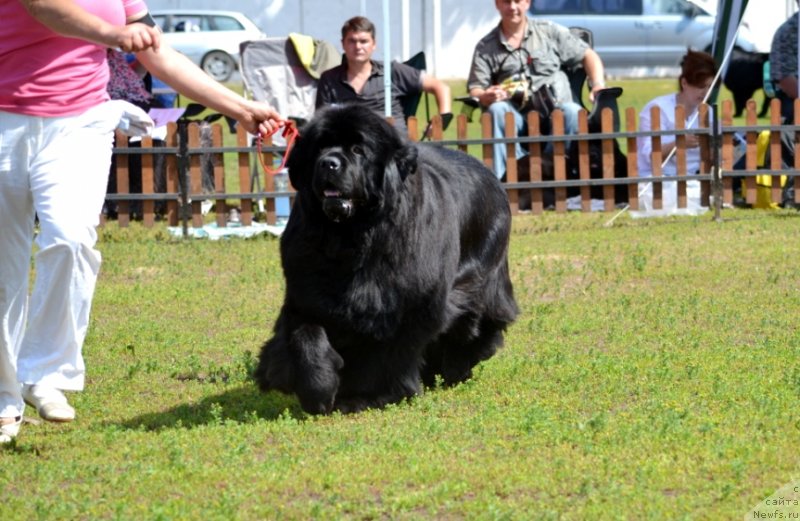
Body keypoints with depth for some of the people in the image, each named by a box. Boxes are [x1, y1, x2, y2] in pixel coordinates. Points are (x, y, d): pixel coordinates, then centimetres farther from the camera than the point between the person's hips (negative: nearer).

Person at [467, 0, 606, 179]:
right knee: (497, 110, -32)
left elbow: (588, 56, 17)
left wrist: (598, 85, -2)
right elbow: (475, 89, 7)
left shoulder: (549, 31, 14)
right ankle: (504, 177, -39)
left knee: (573, 112, -34)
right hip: (518, 117, 0)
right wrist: (484, 97, -18)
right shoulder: (486, 47, 13)